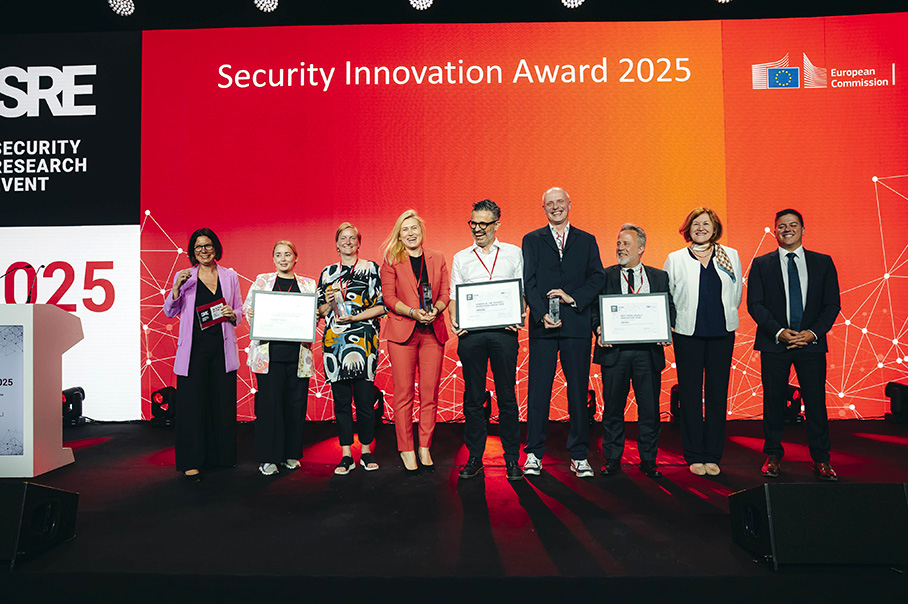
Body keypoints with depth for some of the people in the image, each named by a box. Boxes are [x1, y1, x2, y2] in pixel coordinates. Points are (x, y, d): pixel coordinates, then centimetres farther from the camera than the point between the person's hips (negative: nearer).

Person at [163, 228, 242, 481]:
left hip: (222, 348, 1)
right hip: (194, 348, -1)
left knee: (223, 401, 5)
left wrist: (232, 315, -8)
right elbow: (170, 312, 5)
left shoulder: (230, 277, 10)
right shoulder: (184, 277, 7)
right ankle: (191, 461, 6)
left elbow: (239, 312, 15)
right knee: (192, 402, -2)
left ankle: (223, 455, 18)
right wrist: (177, 287, -10)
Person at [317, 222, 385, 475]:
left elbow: (381, 305, 0)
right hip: (334, 341, 3)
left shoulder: (371, 268, 6)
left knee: (364, 399, -2)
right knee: (341, 400, 3)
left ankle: (366, 451, 13)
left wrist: (355, 317, -11)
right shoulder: (327, 273, 16)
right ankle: (346, 455, 11)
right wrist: (329, 304, -2)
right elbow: (320, 311, 19)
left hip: (362, 340, -2)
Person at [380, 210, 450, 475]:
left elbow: (446, 293, 9)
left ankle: (425, 448, 15)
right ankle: (406, 450, 10)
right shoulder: (391, 260, 4)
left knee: (430, 394, 3)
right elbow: (389, 297, -1)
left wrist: (435, 309, -11)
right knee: (404, 394, -1)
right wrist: (413, 312, -16)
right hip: (402, 331, -2)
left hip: (433, 331, 3)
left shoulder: (437, 259, 13)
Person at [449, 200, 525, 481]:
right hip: (471, 332, 1)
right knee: (473, 397, 5)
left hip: (503, 331, -1)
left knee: (507, 396, 1)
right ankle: (474, 457, 14)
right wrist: (454, 319, -7)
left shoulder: (513, 253, 11)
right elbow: (454, 297, 12)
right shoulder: (461, 258, 14)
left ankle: (512, 459, 10)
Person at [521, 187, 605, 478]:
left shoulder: (586, 241, 14)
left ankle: (579, 456, 14)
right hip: (543, 326, -1)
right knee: (538, 391, 1)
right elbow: (529, 282, 1)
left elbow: (598, 278, 4)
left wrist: (573, 297, -12)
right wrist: (542, 314, -13)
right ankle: (534, 454, 11)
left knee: (579, 391, 4)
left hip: (577, 326, 1)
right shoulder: (532, 240, 11)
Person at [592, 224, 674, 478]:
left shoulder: (659, 277, 12)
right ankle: (612, 459, 17)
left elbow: (670, 308, 10)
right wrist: (599, 328, -12)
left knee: (650, 408, 5)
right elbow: (594, 307, 5)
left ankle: (648, 461, 20)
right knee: (612, 408, 5)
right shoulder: (604, 276, 8)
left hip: (648, 351, 1)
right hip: (614, 350, -1)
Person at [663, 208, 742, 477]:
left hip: (722, 333, 2)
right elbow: (665, 297, 6)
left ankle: (713, 456, 15)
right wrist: (676, 323, 2)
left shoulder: (731, 256, 9)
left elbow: (737, 293, 16)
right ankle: (694, 457, 12)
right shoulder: (675, 259, 3)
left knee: (717, 394, 5)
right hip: (688, 333, -2)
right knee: (691, 395, 2)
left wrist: (725, 317, 13)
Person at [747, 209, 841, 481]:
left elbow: (833, 304, 5)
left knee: (816, 401, 2)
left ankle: (821, 459, 14)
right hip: (774, 344, -1)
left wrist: (813, 333, -9)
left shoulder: (823, 263, 10)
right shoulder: (761, 264, 6)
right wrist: (779, 332, -12)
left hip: (812, 343, 1)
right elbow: (754, 304, -1)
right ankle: (773, 456, 15)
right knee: (773, 402, 3)